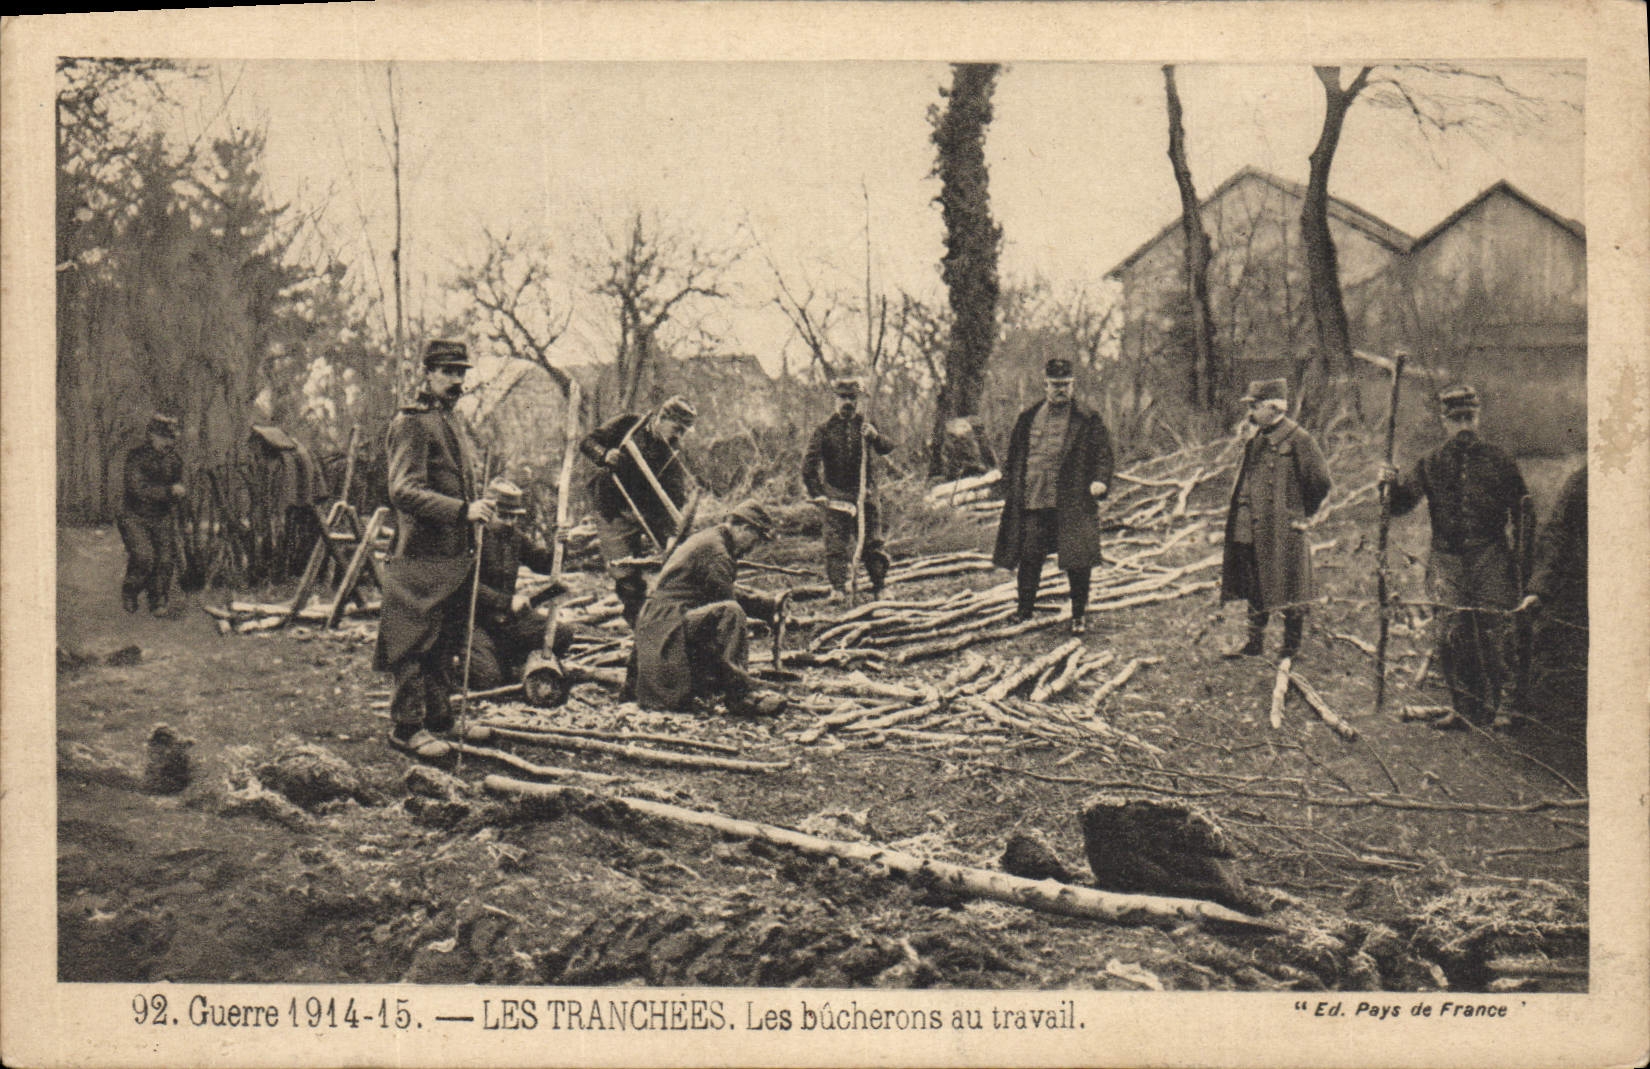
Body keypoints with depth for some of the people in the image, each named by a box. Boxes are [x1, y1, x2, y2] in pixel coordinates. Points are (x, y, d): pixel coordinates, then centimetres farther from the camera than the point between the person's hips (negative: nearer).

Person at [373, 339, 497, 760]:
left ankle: (438, 716, 24)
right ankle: (408, 726, 2)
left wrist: (478, 509, 18)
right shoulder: (411, 422, -12)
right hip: (421, 556, -9)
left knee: (445, 644, 15)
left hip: (455, 556, 10)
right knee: (415, 643, -4)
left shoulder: (450, 423, 19)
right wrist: (463, 510, -29)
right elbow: (404, 491, -22)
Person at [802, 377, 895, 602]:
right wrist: (816, 493, -5)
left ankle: (880, 586, 9)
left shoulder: (867, 425, 9)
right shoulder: (824, 429, 5)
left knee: (872, 542, 2)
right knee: (836, 544, -6)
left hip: (865, 494, 1)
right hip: (836, 495, -1)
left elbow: (887, 449, -3)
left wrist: (875, 437, -26)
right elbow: (809, 462, 3)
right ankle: (837, 588, -3)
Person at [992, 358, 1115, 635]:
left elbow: (1103, 452, 2)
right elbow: (1013, 457, 18)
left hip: (1072, 504, -3)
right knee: (1029, 558, 5)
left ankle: (1078, 616, 10)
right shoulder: (1027, 419, 14)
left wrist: (1100, 479, -15)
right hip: (1030, 502, 3)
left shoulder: (1087, 420, 5)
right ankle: (1024, 612, 17)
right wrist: (1009, 492, 12)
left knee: (1077, 560, -2)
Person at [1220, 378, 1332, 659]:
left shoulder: (1296, 438, -13)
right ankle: (1254, 643, 19)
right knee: (1255, 586, 11)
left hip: (1283, 529, -7)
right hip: (1254, 528, 7)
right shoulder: (1256, 436, 10)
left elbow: (1320, 480, -9)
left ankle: (1292, 646, 13)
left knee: (1288, 589, 2)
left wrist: (1301, 514, -2)